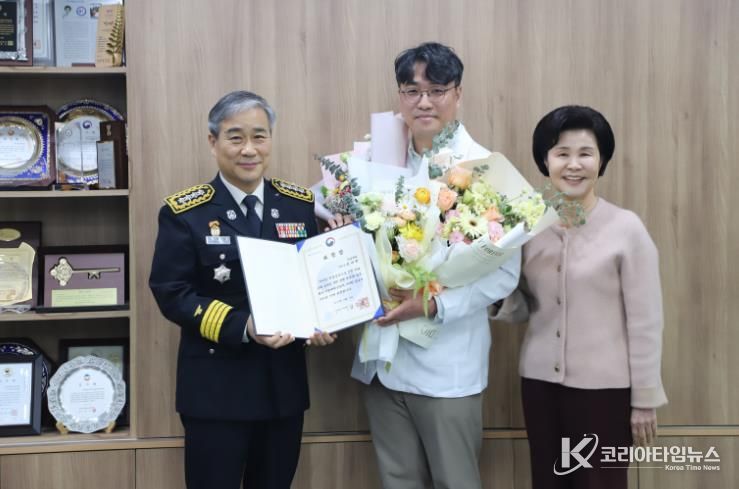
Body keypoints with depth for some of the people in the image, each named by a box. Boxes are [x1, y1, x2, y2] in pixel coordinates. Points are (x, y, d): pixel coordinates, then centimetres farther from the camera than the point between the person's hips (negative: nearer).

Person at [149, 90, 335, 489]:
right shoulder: (185, 213, -7)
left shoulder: (300, 204, 5)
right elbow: (171, 293, -11)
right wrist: (242, 327, -24)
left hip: (284, 382, 4)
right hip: (216, 387, -4)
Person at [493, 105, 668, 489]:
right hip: (539, 382, 4)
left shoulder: (626, 227, -8)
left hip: (604, 387, -4)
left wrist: (645, 399, -6)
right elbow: (523, 309, 9)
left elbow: (645, 321, -7)